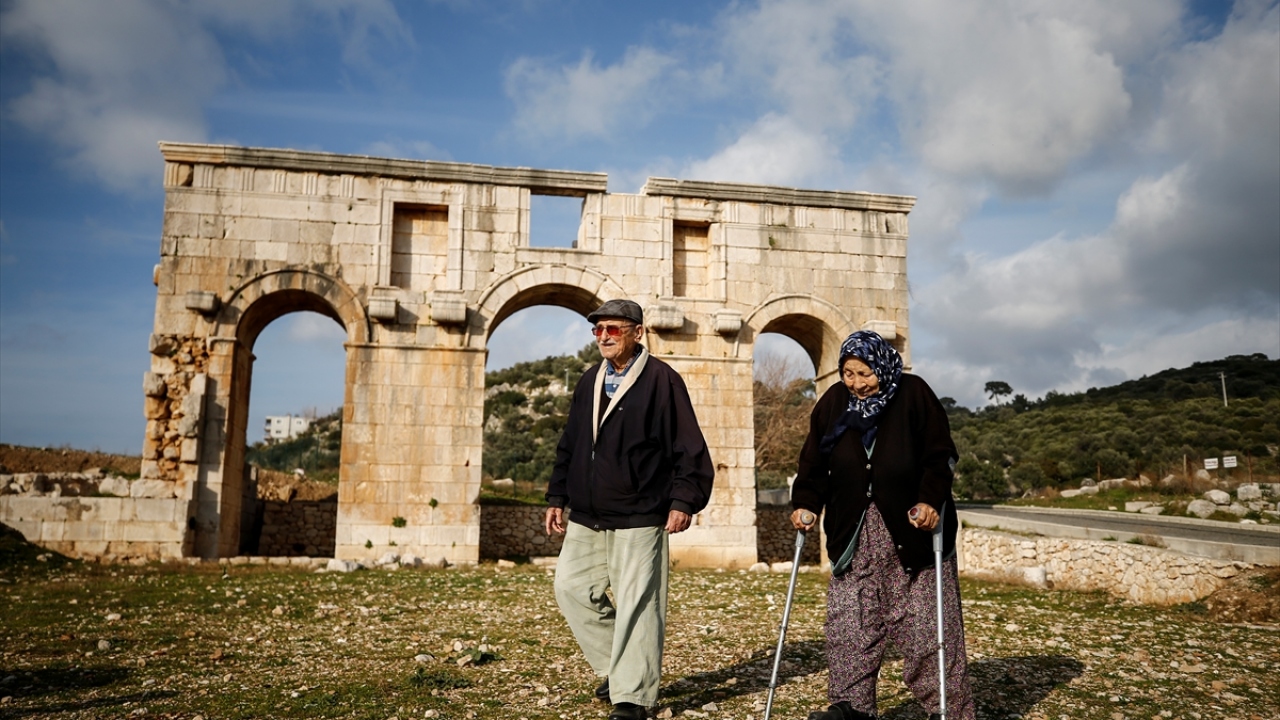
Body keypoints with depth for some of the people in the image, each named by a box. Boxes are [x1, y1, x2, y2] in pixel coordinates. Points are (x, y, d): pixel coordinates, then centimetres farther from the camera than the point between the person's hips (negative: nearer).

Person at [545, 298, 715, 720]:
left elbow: (689, 448, -10)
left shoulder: (662, 380, -7)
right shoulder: (589, 382, 13)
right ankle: (617, 668, 29)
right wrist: (558, 497, 15)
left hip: (637, 518, -7)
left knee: (636, 605, -2)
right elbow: (569, 445, 18)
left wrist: (683, 500, -17)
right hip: (586, 516, 7)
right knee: (571, 587, 11)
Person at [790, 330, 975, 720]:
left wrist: (930, 500, -20)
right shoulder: (833, 400, 2)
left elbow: (939, 456, -6)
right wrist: (806, 503, -8)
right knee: (848, 622, 1)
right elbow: (814, 462, 5)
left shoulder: (914, 394, -6)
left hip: (911, 527, -3)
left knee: (926, 624, 0)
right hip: (853, 531, 3)